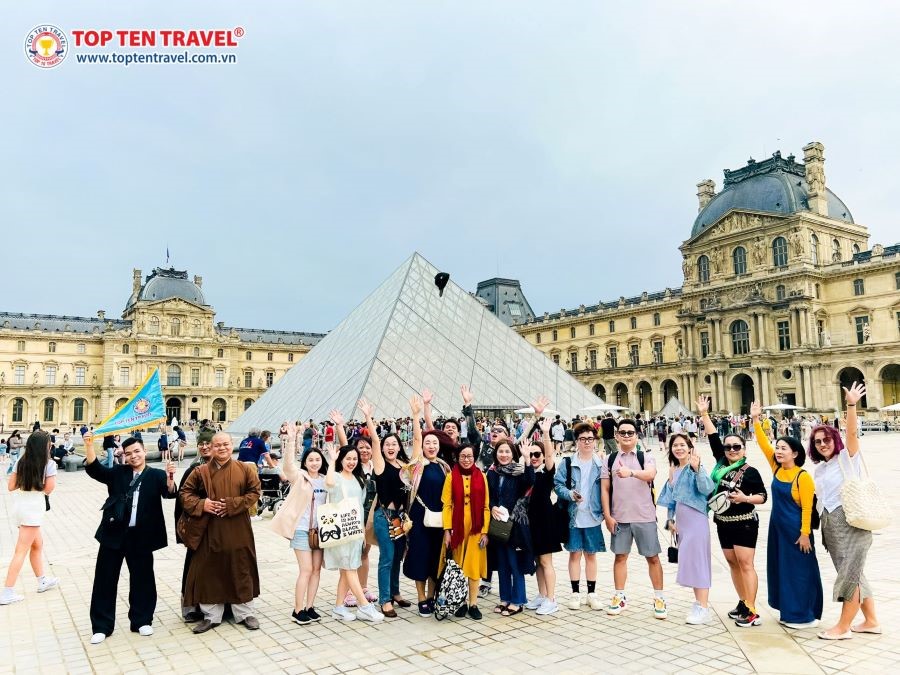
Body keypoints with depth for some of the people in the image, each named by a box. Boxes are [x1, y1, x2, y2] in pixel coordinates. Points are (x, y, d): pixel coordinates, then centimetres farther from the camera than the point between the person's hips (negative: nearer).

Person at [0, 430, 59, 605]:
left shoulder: (20, 462, 5)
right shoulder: (49, 464, -12)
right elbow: (48, 489, -10)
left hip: (19, 506, 7)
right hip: (33, 509, -7)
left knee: (38, 544, 21)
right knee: (21, 551, -2)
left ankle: (42, 581, 33)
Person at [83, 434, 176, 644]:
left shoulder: (156, 475, 0)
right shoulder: (118, 473, 6)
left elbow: (169, 493, -16)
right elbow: (95, 469, -9)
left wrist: (170, 478, -39)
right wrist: (89, 446, -24)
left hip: (141, 536, -1)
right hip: (114, 534, 2)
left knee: (142, 579, 10)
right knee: (105, 579, 8)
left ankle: (141, 620, 26)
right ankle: (101, 626, 21)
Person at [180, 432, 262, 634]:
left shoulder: (245, 469, 0)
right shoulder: (201, 471, 2)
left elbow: (254, 492, -2)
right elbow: (185, 492, 7)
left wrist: (232, 505, -14)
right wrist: (201, 504, -11)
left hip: (237, 533, -1)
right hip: (210, 532, 1)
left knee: (241, 571, 8)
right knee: (209, 572, 7)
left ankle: (246, 613, 22)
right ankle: (211, 615, 22)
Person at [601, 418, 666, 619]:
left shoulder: (645, 457, -2)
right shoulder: (610, 460, 4)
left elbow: (650, 474, -25)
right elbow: (605, 489, 4)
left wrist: (631, 472, -44)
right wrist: (607, 515, -2)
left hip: (645, 517, -2)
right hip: (619, 518, 2)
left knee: (653, 557, 6)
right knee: (620, 556, 10)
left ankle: (659, 598, 19)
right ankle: (619, 597, 22)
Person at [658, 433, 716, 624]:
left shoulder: (695, 468, -9)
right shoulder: (673, 471, 12)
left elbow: (707, 489, -25)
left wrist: (697, 469, -36)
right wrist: (670, 520, 13)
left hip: (696, 520, -7)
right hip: (681, 522, 8)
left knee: (697, 561, -6)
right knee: (688, 562, 12)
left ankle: (703, 608, -1)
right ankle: (698, 602, 23)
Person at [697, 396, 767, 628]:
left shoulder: (750, 471, -10)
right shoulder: (721, 464, 2)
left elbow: (763, 496, -5)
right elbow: (713, 438, 3)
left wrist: (745, 498, -23)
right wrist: (704, 414, 2)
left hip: (744, 523, -6)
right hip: (723, 523, 6)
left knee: (745, 564, -7)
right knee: (732, 563, 12)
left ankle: (751, 611, -4)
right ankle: (743, 603, 24)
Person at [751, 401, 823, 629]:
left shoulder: (802, 477, -15)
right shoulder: (776, 469, 2)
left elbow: (806, 508, -15)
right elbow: (763, 445, -1)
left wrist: (805, 533, -16)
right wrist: (755, 420, -8)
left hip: (796, 531, -7)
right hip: (777, 527, 7)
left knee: (800, 570, 2)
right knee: (781, 568, 13)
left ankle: (805, 615, 13)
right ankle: (789, 611, 25)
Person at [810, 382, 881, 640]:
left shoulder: (847, 457, -4)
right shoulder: (819, 469, 14)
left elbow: (851, 432, -20)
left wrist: (851, 404, -33)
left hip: (851, 520, -7)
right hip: (829, 525, 7)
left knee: (850, 573, -4)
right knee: (852, 573, 13)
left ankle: (843, 626, 4)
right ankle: (871, 621, 25)